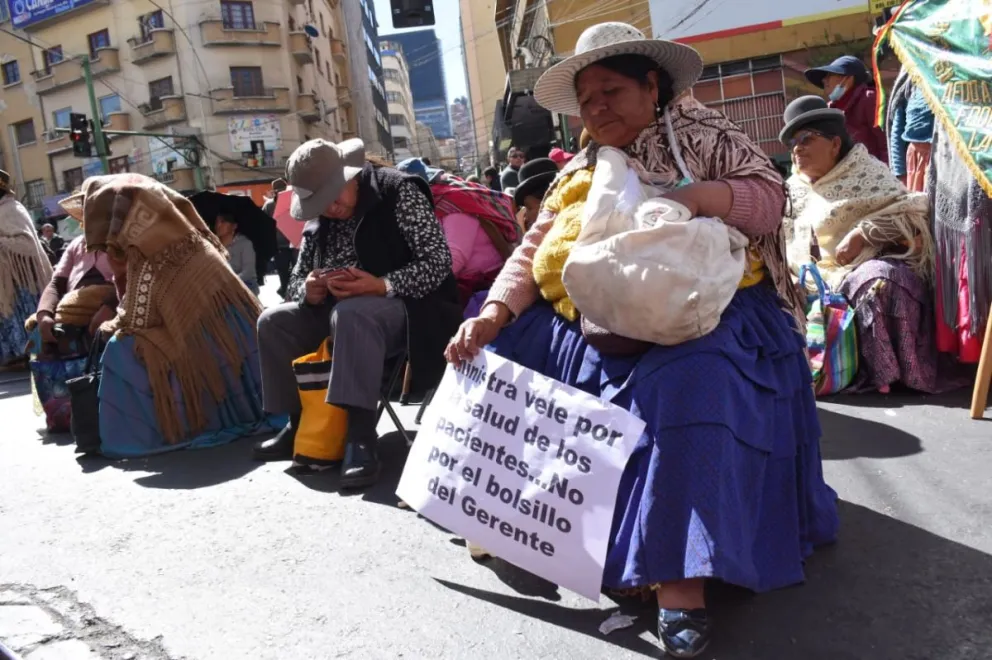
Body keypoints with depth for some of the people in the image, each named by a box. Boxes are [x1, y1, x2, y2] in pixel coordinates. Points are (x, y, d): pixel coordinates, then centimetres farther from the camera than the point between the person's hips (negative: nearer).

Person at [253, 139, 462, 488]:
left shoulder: (398, 191, -10)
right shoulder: (317, 222, 9)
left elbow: (438, 260, -17)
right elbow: (296, 279, 13)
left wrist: (382, 285, -30)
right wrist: (308, 291, -13)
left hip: (404, 305, -7)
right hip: (338, 311, 7)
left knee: (350, 313, -37)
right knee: (273, 322, -6)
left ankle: (361, 436, -39)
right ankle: (299, 424, 2)